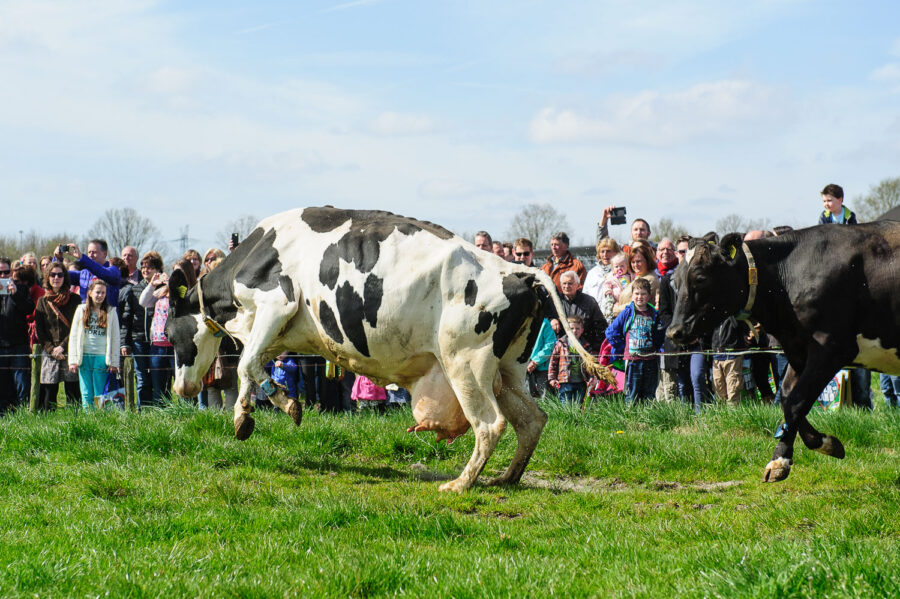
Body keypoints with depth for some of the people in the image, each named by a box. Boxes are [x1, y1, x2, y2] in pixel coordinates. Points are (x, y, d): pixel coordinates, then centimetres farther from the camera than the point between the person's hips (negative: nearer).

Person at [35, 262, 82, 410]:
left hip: (70, 351, -1)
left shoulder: (75, 299, 7)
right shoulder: (42, 302, 12)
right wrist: (51, 349, -6)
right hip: (49, 353, 1)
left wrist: (63, 346, -9)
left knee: (72, 391, -4)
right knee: (49, 391, -2)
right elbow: (39, 330, 7)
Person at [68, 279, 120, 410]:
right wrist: (73, 360, 0)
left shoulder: (110, 312, 6)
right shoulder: (81, 310, 8)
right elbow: (73, 336, 8)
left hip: (102, 358, -1)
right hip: (84, 357, 1)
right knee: (86, 394, 1)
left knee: (99, 393, -2)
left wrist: (114, 363, -1)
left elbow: (115, 339, 5)